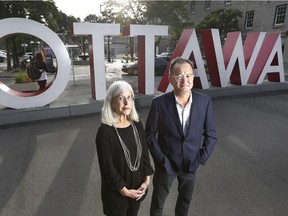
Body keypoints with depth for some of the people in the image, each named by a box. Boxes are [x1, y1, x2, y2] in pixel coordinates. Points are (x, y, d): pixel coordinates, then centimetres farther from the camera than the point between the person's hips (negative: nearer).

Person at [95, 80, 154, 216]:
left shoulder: (137, 125, -4)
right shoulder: (105, 131, -20)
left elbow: (145, 153, 2)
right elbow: (107, 166, -17)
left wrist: (146, 180, -4)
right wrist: (124, 190, -13)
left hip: (138, 187, 5)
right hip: (116, 192, -4)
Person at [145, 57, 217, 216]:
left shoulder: (204, 102, -12)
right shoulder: (159, 103, -18)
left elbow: (211, 135, -3)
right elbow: (149, 134, -9)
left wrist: (200, 160, -8)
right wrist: (161, 160, -11)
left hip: (191, 163, 2)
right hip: (166, 163, -2)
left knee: (185, 200, 26)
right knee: (158, 202, 19)